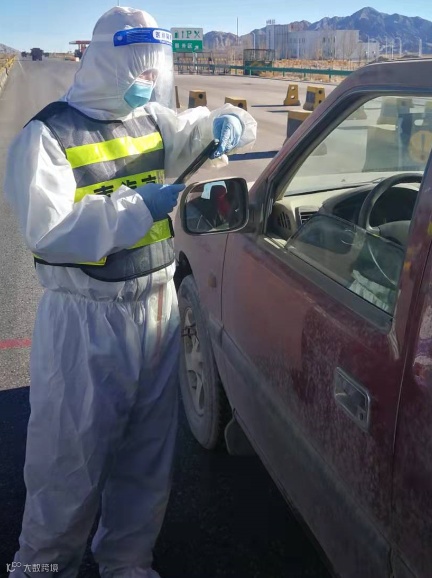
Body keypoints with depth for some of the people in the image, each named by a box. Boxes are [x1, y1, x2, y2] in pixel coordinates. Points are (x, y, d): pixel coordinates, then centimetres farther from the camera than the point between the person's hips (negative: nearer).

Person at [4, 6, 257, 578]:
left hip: (158, 307, 6)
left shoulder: (153, 120, 9)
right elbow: (47, 229, -21)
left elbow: (204, 126, 23)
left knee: (148, 452, 16)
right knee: (71, 459, 6)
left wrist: (227, 123, -2)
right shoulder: (47, 135, -8)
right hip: (85, 322, -5)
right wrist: (143, 206, -23)